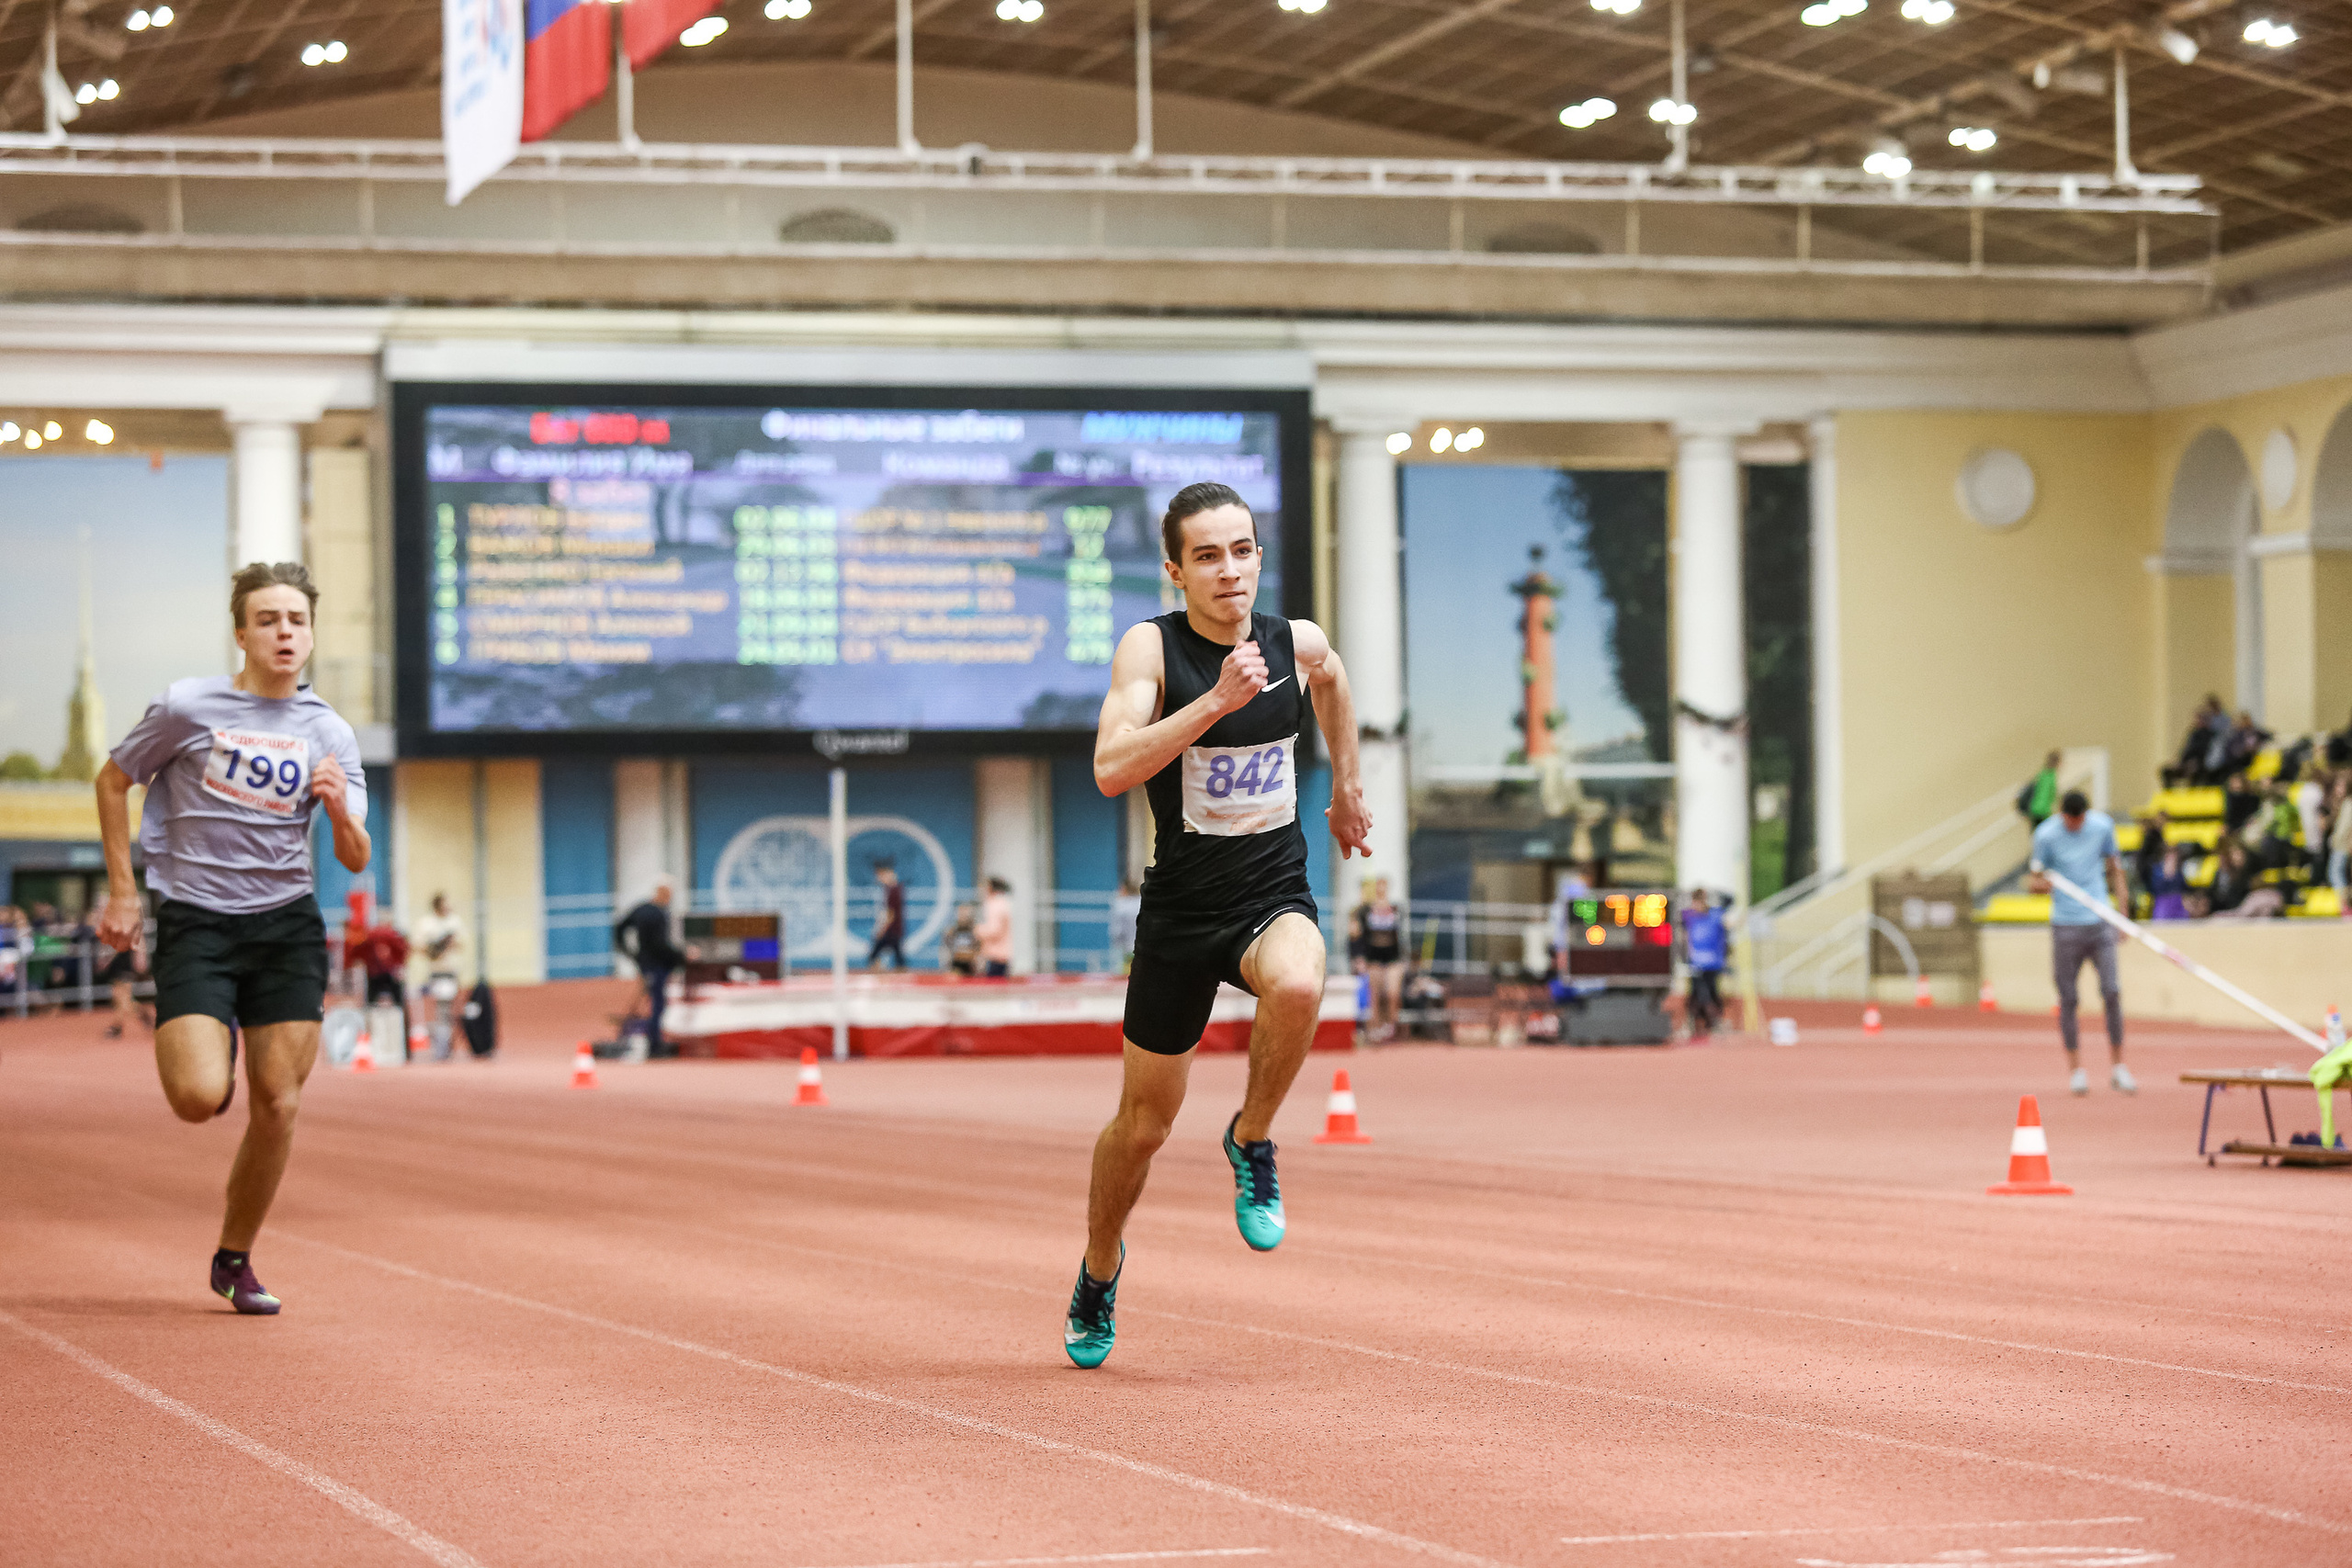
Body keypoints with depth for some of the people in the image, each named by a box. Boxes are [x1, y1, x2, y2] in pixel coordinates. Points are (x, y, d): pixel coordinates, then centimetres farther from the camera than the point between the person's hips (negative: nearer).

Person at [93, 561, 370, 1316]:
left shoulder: (329, 734, 4)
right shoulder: (187, 707, -4)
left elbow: (355, 860, 4)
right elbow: (113, 781, 9)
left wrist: (338, 809, -19)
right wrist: (122, 893, 5)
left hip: (288, 924, 3)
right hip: (195, 921, -3)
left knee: (278, 1106, -1)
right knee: (200, 1099, -18)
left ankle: (234, 1261, 18)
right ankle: (182, 1051, 21)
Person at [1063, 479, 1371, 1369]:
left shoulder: (1298, 645, -2)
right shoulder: (1151, 648, -12)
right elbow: (1111, 769, -28)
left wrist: (1347, 786, 27)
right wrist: (1217, 701, -34)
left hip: (1276, 896, 1)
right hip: (1181, 909, -1)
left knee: (1298, 988, -36)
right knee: (1144, 1124, 10)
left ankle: (1252, 1144, -9)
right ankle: (1099, 1272, 37)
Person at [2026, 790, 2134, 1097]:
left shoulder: (2102, 826, 2)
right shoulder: (2046, 835, -5)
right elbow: (2034, 879, 0)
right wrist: (2038, 883, -25)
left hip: (2100, 922, 2)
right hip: (2065, 925, -1)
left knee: (2112, 992, -7)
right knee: (2068, 999, 1)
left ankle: (2118, 1066, 5)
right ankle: (2075, 1069, 13)